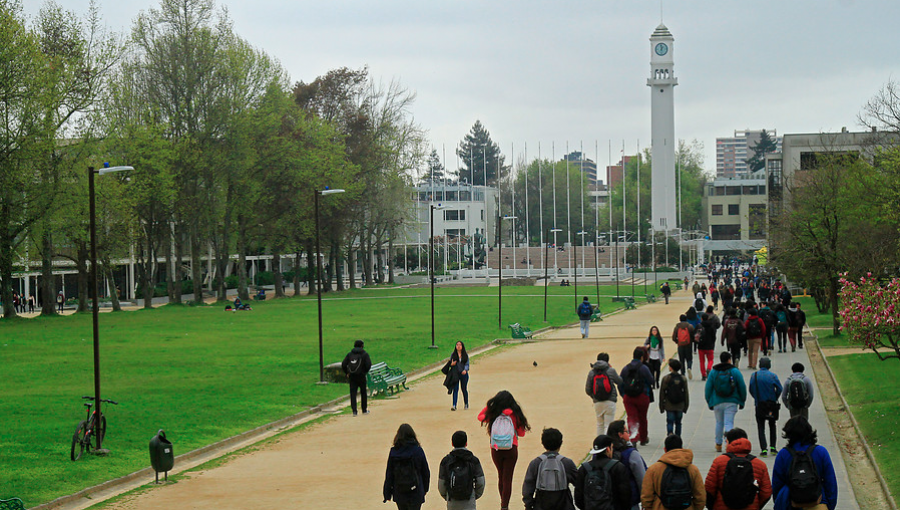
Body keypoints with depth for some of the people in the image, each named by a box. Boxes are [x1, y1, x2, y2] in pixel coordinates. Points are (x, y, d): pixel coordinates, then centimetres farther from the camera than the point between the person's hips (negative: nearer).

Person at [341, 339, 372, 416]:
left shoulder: (350, 354, 6)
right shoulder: (365, 354, -2)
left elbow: (343, 364, 1)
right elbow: (368, 364, -13)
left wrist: (347, 373, 11)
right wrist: (365, 371, 4)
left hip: (352, 376, 2)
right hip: (361, 375, -2)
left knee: (353, 393, -1)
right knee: (363, 393, 14)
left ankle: (354, 410, -13)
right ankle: (364, 410, 23)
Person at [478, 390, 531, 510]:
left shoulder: (493, 415, -7)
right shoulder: (514, 415, -9)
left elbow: (480, 417, 14)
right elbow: (521, 433, 2)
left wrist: (489, 404, 12)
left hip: (496, 450, 2)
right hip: (511, 451, -2)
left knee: (501, 476, 20)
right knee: (507, 478, 1)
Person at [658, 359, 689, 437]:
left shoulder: (666, 378, -7)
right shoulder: (683, 379, 1)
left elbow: (662, 393, -4)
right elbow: (686, 393, 4)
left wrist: (661, 407, 3)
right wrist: (686, 406, 12)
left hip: (669, 406, -2)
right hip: (680, 406, 2)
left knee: (670, 422, 0)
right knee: (678, 423, 12)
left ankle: (670, 434, -24)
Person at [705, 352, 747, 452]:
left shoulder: (713, 372, 2)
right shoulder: (735, 371, -2)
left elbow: (708, 388, 3)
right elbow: (742, 387, -1)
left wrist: (709, 402, 11)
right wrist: (742, 401, 8)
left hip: (717, 402, 2)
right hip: (731, 402, -2)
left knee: (719, 423, 17)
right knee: (729, 423, -4)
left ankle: (718, 444, 26)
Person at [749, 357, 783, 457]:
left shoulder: (754, 375, 0)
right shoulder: (772, 375, -5)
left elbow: (751, 390, 0)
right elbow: (779, 388, -11)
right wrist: (775, 399, 3)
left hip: (759, 405, 0)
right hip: (772, 405, 0)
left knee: (761, 427, 4)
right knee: (772, 426, 18)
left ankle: (764, 449, -8)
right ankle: (772, 447, 15)